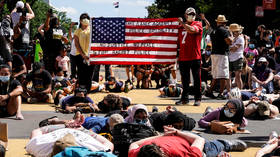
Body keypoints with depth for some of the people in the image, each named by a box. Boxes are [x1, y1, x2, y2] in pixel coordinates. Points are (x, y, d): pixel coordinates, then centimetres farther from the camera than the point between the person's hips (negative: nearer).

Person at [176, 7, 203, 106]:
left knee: (197, 78, -2)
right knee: (185, 80, 8)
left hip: (195, 57, -4)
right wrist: (178, 56, 14)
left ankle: (197, 99, 3)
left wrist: (182, 23, -9)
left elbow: (192, 30, -21)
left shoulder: (198, 24, 2)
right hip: (183, 57, 4)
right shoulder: (182, 27, 16)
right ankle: (184, 98, 15)